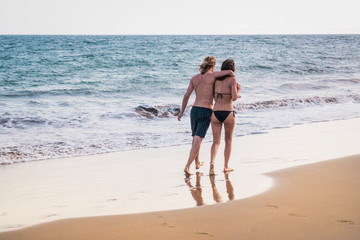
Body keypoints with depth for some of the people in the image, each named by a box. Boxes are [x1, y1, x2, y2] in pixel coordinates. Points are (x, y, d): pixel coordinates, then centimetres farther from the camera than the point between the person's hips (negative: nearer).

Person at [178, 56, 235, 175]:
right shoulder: (212, 75, -7)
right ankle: (187, 167, -17)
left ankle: (197, 163, 39)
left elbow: (186, 95, 4)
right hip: (206, 112, -5)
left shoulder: (194, 78, 5)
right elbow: (229, 72, -18)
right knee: (198, 140, -6)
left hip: (195, 110, 5)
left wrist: (182, 111, 12)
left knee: (195, 137, 23)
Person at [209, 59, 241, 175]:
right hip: (228, 113, -3)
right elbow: (234, 97, -16)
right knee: (228, 140, 17)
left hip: (215, 113, 3)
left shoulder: (216, 79, 8)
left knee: (216, 142, 6)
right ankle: (226, 166, 22)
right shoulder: (232, 79, -7)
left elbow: (215, 98, 13)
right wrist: (238, 90, 5)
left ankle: (212, 162, -20)